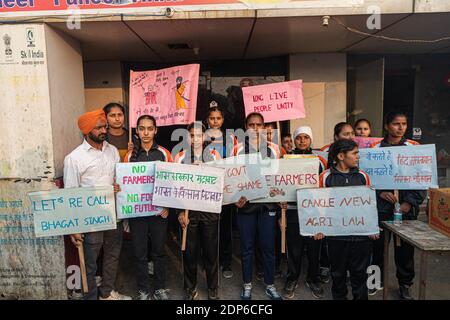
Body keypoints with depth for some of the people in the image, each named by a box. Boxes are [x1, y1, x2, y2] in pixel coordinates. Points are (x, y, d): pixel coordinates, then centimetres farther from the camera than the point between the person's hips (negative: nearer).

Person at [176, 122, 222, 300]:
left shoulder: (214, 156, 5)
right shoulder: (180, 157, 3)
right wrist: (180, 211, -7)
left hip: (210, 210, 0)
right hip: (188, 210, 0)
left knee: (211, 250, 8)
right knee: (189, 251, 8)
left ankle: (213, 289, 26)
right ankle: (190, 289, 27)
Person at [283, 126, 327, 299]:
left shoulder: (320, 161, 5)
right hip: (293, 209, -1)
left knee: (314, 246, 11)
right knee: (294, 247, 7)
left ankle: (313, 279, 31)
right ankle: (292, 279, 26)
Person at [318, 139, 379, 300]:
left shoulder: (362, 176, 5)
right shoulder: (326, 176, -4)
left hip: (361, 234, 2)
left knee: (360, 272, 12)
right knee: (338, 272, 13)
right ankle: (339, 296, 32)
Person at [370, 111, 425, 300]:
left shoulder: (414, 148, 3)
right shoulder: (375, 148, 1)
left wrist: (410, 202, -8)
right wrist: (380, 191, -14)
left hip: (407, 207, 1)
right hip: (381, 206, 0)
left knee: (405, 247, 8)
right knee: (377, 243, 7)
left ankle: (405, 284, 28)